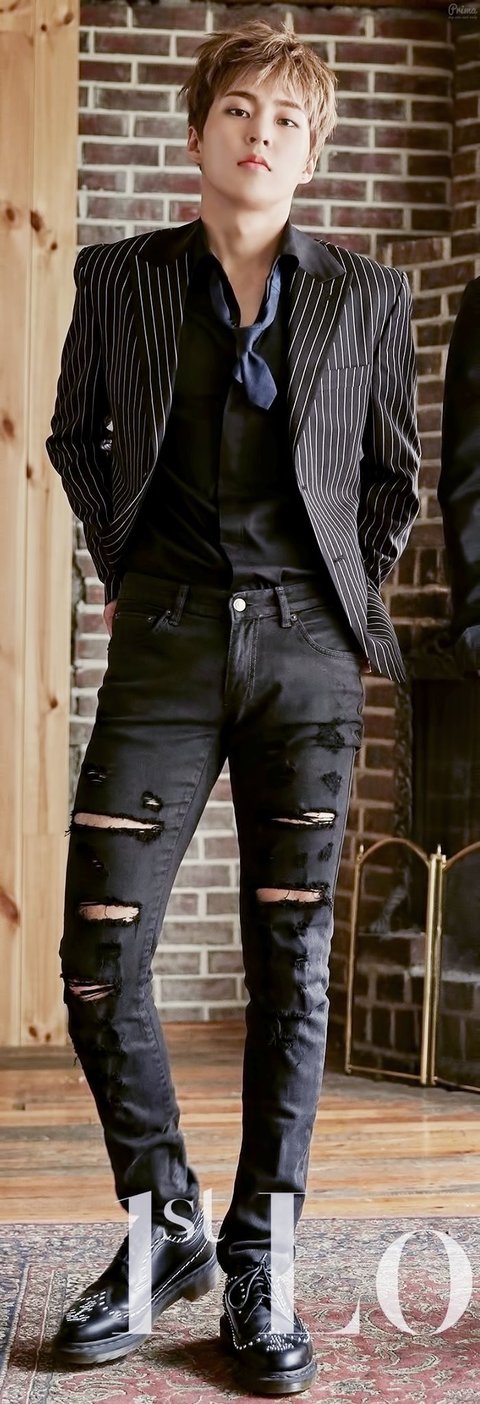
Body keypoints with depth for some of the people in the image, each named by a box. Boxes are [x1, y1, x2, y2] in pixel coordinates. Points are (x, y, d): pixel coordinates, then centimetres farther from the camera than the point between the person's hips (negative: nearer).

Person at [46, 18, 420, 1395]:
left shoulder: (366, 297, 7)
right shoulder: (119, 279, 8)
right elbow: (76, 432, 20)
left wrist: (347, 604, 9)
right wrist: (127, 571, 13)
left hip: (306, 652, 0)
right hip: (168, 645, 0)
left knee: (291, 967, 2)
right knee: (99, 956, -5)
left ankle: (260, 1266, 14)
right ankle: (165, 1230, 16)